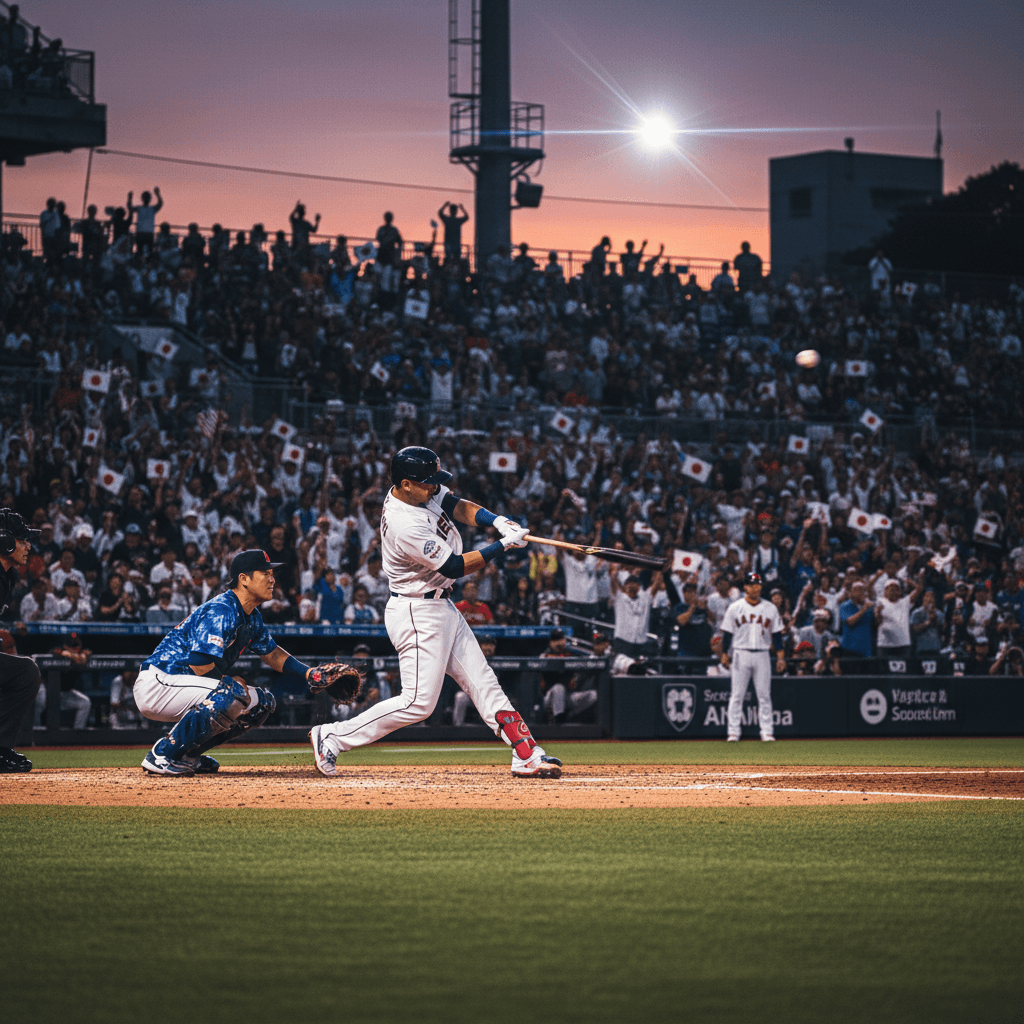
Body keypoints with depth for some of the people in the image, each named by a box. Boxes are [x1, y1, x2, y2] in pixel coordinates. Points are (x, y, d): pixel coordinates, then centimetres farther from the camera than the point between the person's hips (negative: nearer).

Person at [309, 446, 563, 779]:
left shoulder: (421, 491, -1)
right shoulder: (404, 525, -27)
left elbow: (458, 506, 7)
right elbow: (455, 566, -22)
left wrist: (498, 521, -12)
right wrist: (503, 545, -18)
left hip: (442, 608, 10)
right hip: (418, 616, -10)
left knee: (484, 683, 7)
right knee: (419, 702, -8)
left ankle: (527, 755, 8)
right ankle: (332, 737, 0)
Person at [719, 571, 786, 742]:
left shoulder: (770, 609, 7)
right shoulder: (735, 608, 3)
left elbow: (777, 634, 8)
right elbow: (727, 632, 5)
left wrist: (780, 656, 2)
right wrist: (724, 654, -1)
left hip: (762, 655, 1)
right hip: (741, 654, -1)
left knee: (764, 695, 0)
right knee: (737, 695, -2)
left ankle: (767, 731, 3)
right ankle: (733, 731, 2)